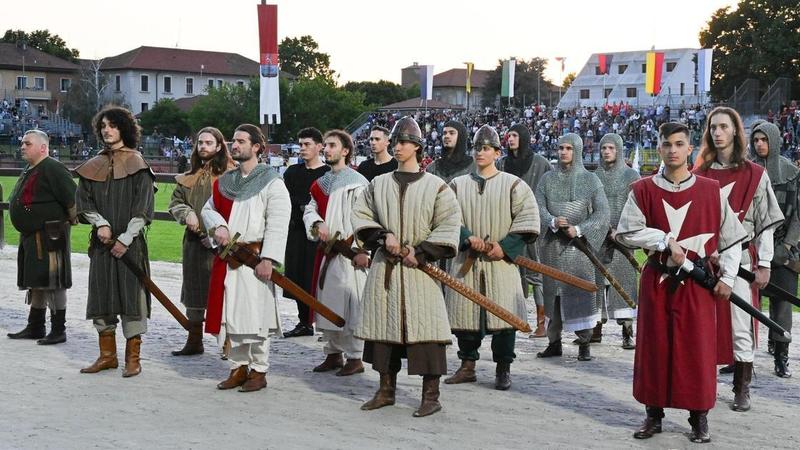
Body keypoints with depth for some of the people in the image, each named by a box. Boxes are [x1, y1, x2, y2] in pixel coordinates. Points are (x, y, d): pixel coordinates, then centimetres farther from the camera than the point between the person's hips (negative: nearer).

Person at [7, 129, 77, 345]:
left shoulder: (53, 169, -16)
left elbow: (73, 200, -21)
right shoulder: (29, 171, 15)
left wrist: (70, 220, -8)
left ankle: (59, 330, 3)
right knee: (35, 283, 16)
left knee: (53, 283, -4)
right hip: (30, 236, 10)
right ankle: (35, 327, 26)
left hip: (48, 237, -10)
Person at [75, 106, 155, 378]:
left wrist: (125, 239, -12)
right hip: (101, 241, 5)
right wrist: (100, 223, -9)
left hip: (129, 242, -5)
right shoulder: (94, 166, 10)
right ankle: (107, 355, 17)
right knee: (101, 295, 6)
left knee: (131, 294, -4)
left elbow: (143, 208, -7)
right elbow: (82, 200, 9)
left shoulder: (137, 165, -2)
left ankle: (133, 358, 5)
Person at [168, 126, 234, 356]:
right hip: (194, 241, 6)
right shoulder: (189, 177, 14)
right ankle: (194, 341, 23)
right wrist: (187, 214, -6)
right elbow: (175, 202, 16)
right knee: (194, 293, 12)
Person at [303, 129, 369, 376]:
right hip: (327, 251, 8)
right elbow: (310, 209, 15)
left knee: (349, 305, -6)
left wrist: (362, 250, -19)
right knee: (327, 304, 12)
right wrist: (317, 223, -8)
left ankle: (355, 358, 2)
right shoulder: (321, 183, 17)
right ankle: (333, 354, 22)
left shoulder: (356, 182, -7)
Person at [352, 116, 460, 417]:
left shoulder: (435, 186, -1)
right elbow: (361, 216, 11)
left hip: (419, 268, -4)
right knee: (384, 325, 8)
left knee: (425, 328, -7)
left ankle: (431, 396, 1)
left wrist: (421, 252, -12)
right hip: (384, 266, 4)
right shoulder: (379, 184, 9)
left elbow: (448, 226, -4)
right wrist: (383, 236, -6)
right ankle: (386, 389, 21)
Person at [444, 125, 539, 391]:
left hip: (500, 262, -2)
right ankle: (467, 366, 18)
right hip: (466, 261, 3)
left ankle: (503, 370, 8)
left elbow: (527, 221, -2)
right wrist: (468, 237, -13)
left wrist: (504, 246, -11)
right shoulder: (458, 185, 10)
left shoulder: (513, 185, 3)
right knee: (464, 313, 5)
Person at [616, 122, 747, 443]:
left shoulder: (711, 190, 1)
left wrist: (727, 277, -1)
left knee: (698, 347, 2)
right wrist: (665, 240, -16)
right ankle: (654, 414, 18)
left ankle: (699, 418, 14)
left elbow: (731, 236, 5)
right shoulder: (643, 190, 1)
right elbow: (626, 232, -6)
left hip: (698, 283, 0)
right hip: (656, 281, 1)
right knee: (654, 346, 6)